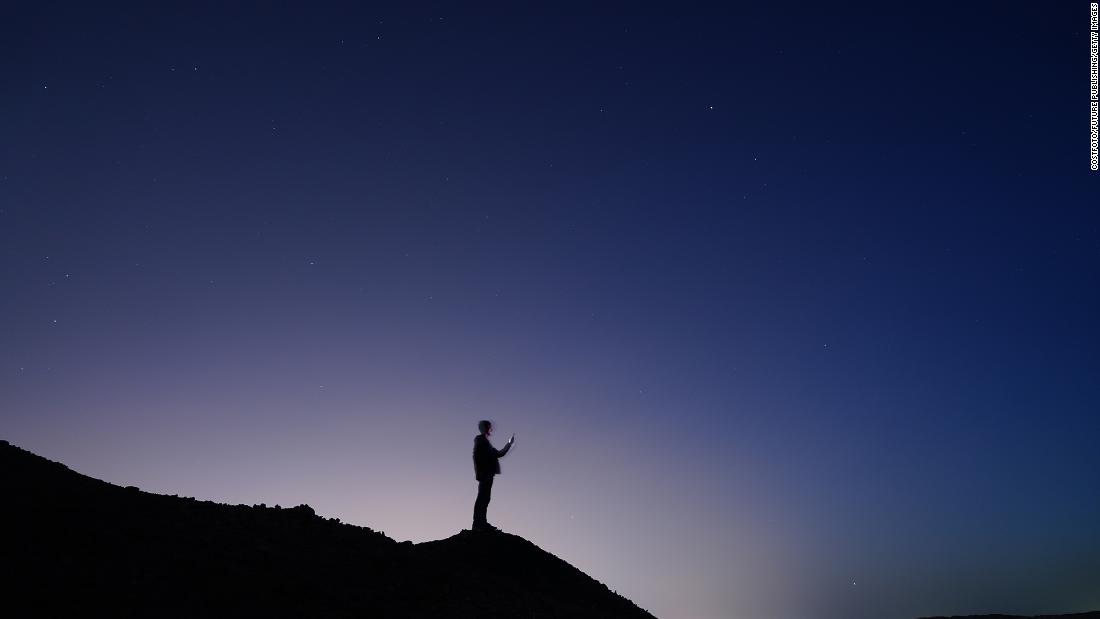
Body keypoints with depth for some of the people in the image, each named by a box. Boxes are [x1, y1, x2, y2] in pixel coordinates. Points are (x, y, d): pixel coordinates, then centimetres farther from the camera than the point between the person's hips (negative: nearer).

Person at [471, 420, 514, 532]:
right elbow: (476, 455, -14)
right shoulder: (480, 439, -3)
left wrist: (509, 443, 26)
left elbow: (499, 454, 27)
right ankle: (477, 523, -10)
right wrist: (479, 472, -20)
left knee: (485, 498, 9)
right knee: (482, 498, -10)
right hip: (484, 474, -9)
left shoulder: (485, 441, 23)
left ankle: (482, 523, 12)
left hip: (488, 474, 9)